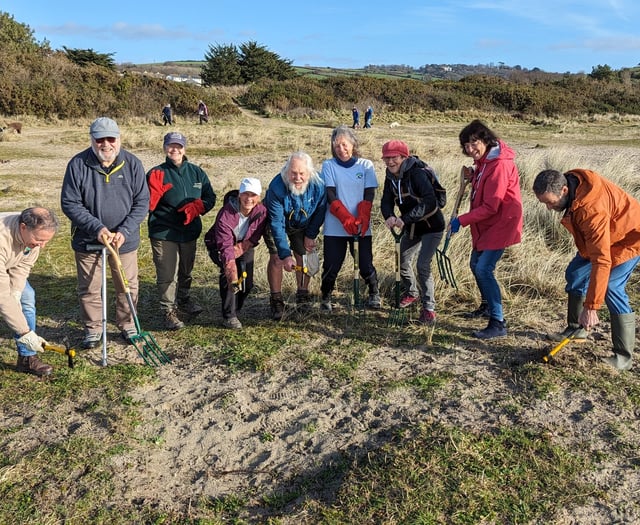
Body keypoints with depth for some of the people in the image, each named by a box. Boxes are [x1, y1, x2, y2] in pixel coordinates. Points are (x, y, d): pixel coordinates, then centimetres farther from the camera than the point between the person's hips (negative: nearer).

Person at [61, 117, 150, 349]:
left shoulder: (132, 163, -8)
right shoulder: (78, 164, -11)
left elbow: (142, 202, -6)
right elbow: (69, 204, -10)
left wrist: (124, 231, -17)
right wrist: (97, 228, -21)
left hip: (125, 239, 1)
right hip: (87, 239, -1)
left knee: (128, 286, 12)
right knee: (89, 289, 11)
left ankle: (127, 325, 32)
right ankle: (93, 329, 30)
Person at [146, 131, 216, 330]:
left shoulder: (196, 172, 4)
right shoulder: (156, 173, -7)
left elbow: (210, 197, 6)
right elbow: (147, 205, -10)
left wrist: (195, 207, -12)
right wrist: (155, 189, -27)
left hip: (190, 232, 4)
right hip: (163, 233, -4)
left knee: (186, 270, 21)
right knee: (167, 274, -2)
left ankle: (184, 300, 44)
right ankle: (168, 311, 14)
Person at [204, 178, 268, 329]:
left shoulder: (261, 211, -23)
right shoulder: (226, 214, -37)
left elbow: (253, 239, -12)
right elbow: (225, 247, -42)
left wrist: (238, 249, -29)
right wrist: (233, 278, -51)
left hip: (244, 246, 4)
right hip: (218, 246, -4)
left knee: (247, 283, -2)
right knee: (227, 272, -28)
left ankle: (235, 309, 29)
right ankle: (229, 316, -16)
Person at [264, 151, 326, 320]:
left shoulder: (318, 186, -29)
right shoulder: (276, 187, -37)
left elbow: (319, 212, -8)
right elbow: (277, 223, -34)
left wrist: (311, 235, -6)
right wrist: (285, 254, -38)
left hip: (302, 225, 3)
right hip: (277, 223, -2)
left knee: (304, 257, -1)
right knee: (276, 258, -12)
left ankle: (303, 295, 19)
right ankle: (276, 300, 1)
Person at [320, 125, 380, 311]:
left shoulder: (366, 165, 5)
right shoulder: (328, 166, 2)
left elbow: (369, 195, -1)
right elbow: (330, 196, -7)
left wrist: (362, 218, -19)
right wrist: (346, 218, -21)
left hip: (361, 226, 1)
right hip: (334, 227, 0)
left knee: (366, 264, 2)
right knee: (331, 265, 0)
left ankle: (374, 294, 28)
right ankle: (326, 298, 22)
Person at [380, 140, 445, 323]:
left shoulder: (417, 173, -25)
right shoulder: (391, 177, -3)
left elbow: (429, 202, -36)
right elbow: (386, 200, -9)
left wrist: (405, 219, -44)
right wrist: (389, 217, -32)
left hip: (431, 226, -8)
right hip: (411, 228, 8)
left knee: (422, 265, -16)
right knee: (402, 261, 16)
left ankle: (429, 308, -1)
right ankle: (412, 293, 43)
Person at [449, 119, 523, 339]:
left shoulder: (499, 165, -23)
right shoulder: (484, 160, 8)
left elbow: (490, 207, -25)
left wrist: (462, 220, -22)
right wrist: (473, 176, -2)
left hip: (500, 224, -10)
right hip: (485, 225, 10)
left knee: (484, 269, -16)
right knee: (476, 265, 18)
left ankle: (498, 323, -10)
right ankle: (487, 306, 40)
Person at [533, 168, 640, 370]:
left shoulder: (592, 209, -41)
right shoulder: (568, 181, -15)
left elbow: (601, 261, -42)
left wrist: (591, 307, -41)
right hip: (597, 237, 9)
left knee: (611, 288, -21)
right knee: (574, 275, 10)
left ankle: (624, 355, -12)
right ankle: (575, 328, 26)